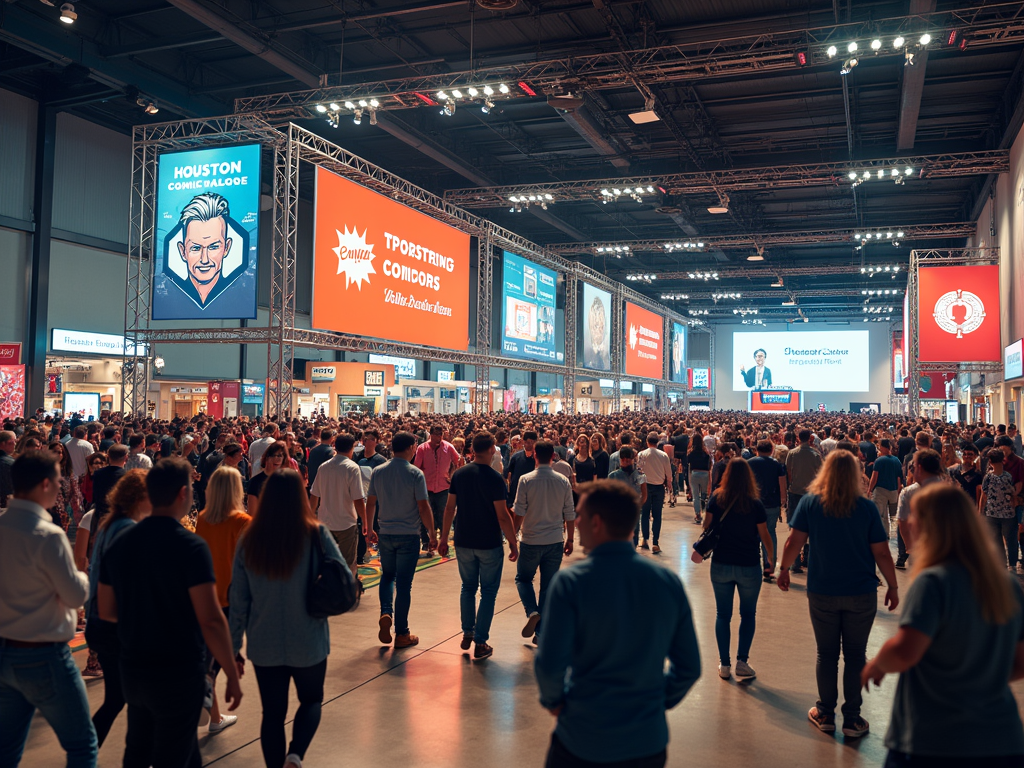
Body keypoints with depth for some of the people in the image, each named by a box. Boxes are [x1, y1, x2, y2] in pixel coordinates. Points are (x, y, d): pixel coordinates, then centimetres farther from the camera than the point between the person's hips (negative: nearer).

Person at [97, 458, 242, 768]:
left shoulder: (120, 542, 0)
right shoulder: (190, 546, -20)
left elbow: (106, 610, 9)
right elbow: (210, 619, -23)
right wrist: (233, 674, -14)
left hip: (133, 668, 6)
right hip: (178, 671, -6)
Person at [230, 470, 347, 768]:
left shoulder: (249, 540, -7)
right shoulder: (316, 535, -15)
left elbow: (238, 600, -2)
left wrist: (233, 647, 8)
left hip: (264, 645, 2)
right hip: (308, 643, -1)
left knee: (273, 712, 18)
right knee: (311, 700, 21)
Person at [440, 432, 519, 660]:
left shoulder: (459, 474, -1)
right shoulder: (494, 478, -15)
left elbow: (450, 508, 3)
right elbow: (502, 515, -15)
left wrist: (444, 536, 13)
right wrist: (513, 543, -6)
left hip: (464, 542, 4)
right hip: (489, 544, -4)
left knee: (468, 587, 21)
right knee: (488, 592, 6)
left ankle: (467, 633, 25)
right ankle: (480, 643, 7)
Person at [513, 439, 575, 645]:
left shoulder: (526, 480, -11)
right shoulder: (563, 482, -2)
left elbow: (519, 513, -10)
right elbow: (570, 516, 3)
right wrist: (569, 539, 14)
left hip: (531, 542, -2)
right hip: (555, 542, 2)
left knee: (523, 578, 18)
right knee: (548, 586, 11)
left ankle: (532, 612, -5)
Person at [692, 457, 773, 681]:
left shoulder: (716, 499, -7)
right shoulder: (755, 504, -11)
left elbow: (706, 527, -4)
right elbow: (764, 536, -4)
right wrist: (771, 558, 12)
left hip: (720, 566, 1)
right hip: (749, 567, -1)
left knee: (723, 614, 13)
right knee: (748, 614, 15)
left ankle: (724, 665, 16)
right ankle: (742, 662, 8)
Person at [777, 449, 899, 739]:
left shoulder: (810, 503, -8)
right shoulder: (867, 508, -8)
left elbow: (793, 543, -9)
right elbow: (882, 553, -6)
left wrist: (783, 569, 7)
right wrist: (893, 587, 6)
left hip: (822, 593, 0)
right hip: (861, 594, 0)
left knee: (826, 654, 13)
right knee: (855, 655, 11)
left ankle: (825, 715, 23)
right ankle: (852, 720, 18)